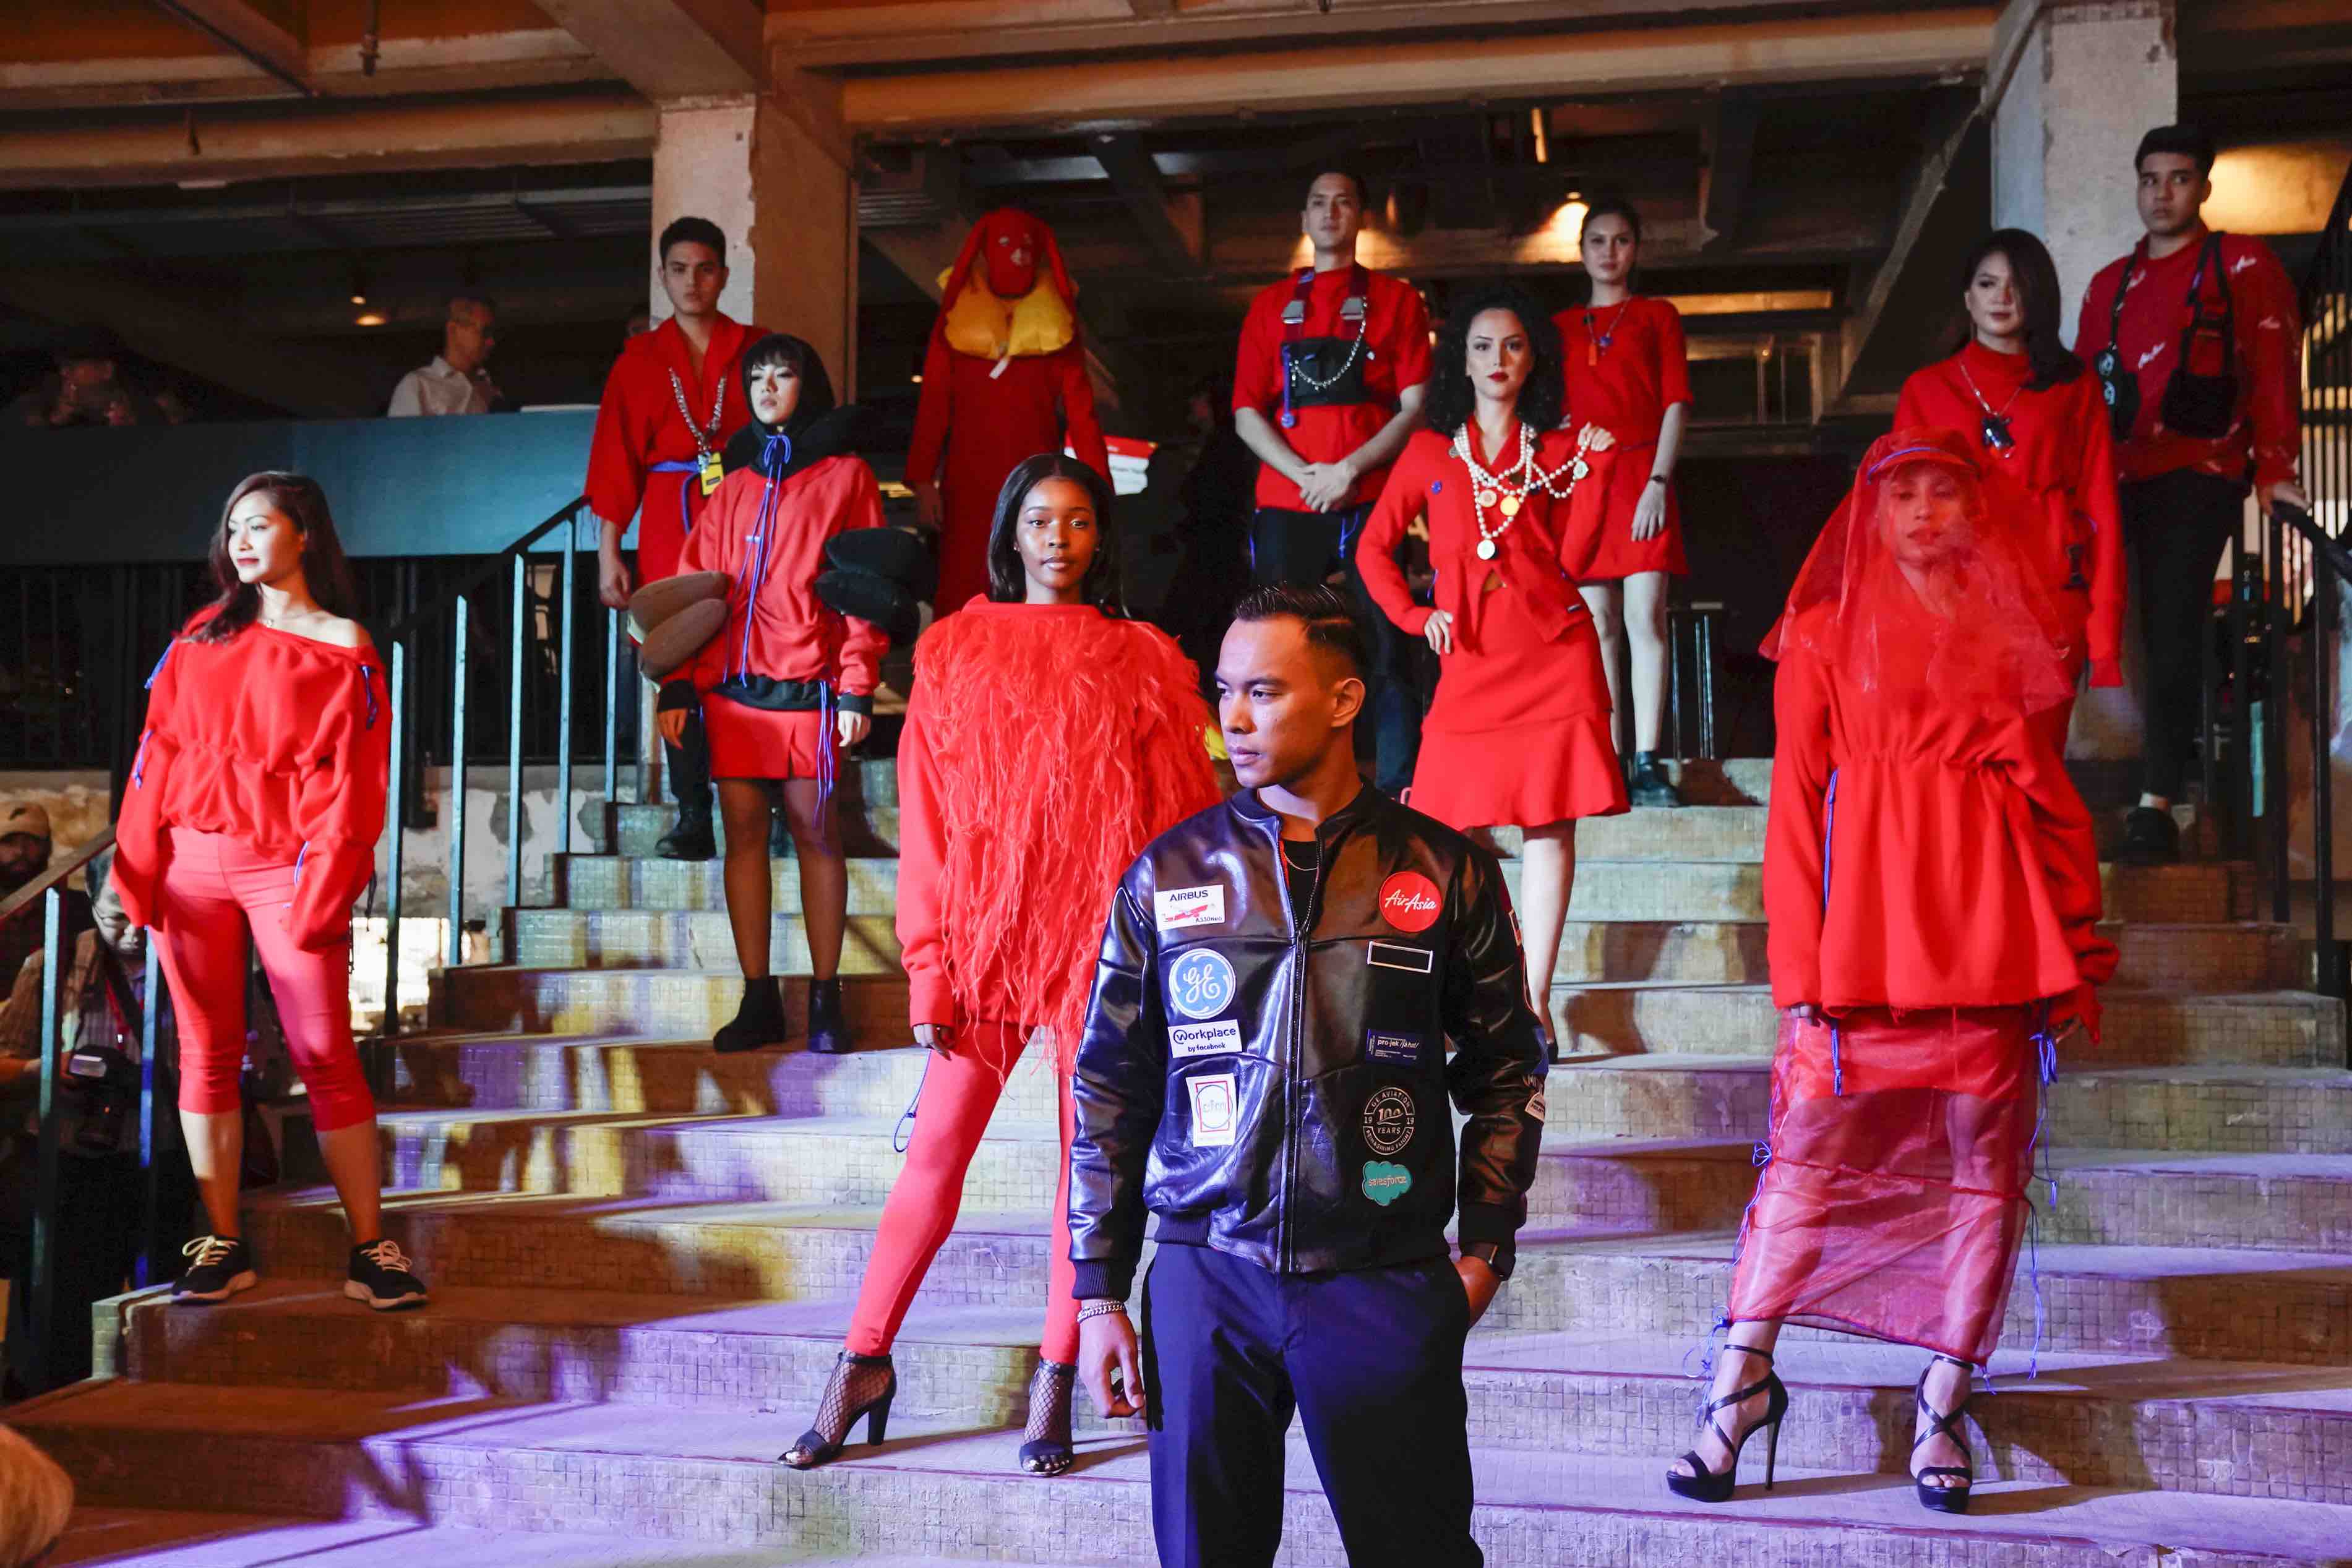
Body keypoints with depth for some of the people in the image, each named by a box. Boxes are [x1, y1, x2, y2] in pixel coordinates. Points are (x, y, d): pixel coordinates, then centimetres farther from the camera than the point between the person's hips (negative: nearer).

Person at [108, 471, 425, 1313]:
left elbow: (351, 782, -4)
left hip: (284, 869, -4)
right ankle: (222, 1243, 13)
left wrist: (323, 888, -12)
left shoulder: (344, 648, 2)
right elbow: (158, 752, 11)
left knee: (325, 1056, -4)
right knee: (207, 1054, 5)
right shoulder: (201, 637, 14)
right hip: (192, 865, 4)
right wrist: (134, 865, 3)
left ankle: (370, 1246, 0)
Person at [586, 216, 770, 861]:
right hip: (670, 532, 1)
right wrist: (609, 554, 1)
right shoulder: (639, 361, 11)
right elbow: (616, 462, 8)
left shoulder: (756, 352, 9)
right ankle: (693, 821, 5)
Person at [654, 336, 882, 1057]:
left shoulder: (845, 476, 6)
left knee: (815, 834, -1)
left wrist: (857, 687, -8)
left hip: (809, 688, -4)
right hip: (731, 688, 4)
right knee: (744, 834, 3)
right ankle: (758, 1000, 9)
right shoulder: (734, 488, 17)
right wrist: (679, 685, 4)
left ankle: (825, 999, 7)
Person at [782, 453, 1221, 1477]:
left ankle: (1056, 1383, 13)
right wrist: (930, 971, -2)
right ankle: (864, 1361, 13)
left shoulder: (1143, 663, 6)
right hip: (982, 935, 0)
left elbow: (1181, 820, 4)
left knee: (1091, 1155, 3)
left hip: (1102, 941, 0)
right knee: (935, 1153, 1)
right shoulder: (955, 652, 7)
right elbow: (927, 823, 4)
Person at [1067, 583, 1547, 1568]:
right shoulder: (1167, 874, 3)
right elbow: (1109, 1091, 6)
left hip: (1386, 1283, -1)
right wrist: (1098, 1296, 4)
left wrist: (1485, 1249, 2)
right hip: (1204, 1275, 1)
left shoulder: (1446, 874, 1)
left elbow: (1506, 1073, 9)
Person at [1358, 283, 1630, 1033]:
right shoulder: (1430, 450, 12)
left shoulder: (1559, 449, 11)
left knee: (1550, 822, -3)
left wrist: (1594, 467, -7)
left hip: (1553, 654, 0)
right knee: (1450, 824, -6)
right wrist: (1413, 615, 0)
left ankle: (1535, 999, 2)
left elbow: (1572, 555, -1)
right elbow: (1374, 547, 12)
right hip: (1469, 660, 0)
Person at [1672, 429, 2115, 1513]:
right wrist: (1801, 976, -6)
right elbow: (1797, 806, 2)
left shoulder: (2013, 631, 16)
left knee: (1987, 1168, 2)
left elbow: (2051, 794, 15)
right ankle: (1743, 1379, 6)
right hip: (1865, 928, -3)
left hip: (1991, 926, 3)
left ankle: (1942, 1404, 11)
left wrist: (2073, 942, 7)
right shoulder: (1827, 634, 8)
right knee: (1809, 1151, -4)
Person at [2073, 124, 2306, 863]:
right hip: (2117, 479, 4)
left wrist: (2273, 469, -14)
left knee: (2171, 633, -10)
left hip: (2198, 475, -4)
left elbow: (2274, 370, -3)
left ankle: (2156, 806, -11)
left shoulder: (2243, 266, 6)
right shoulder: (2109, 285, 20)